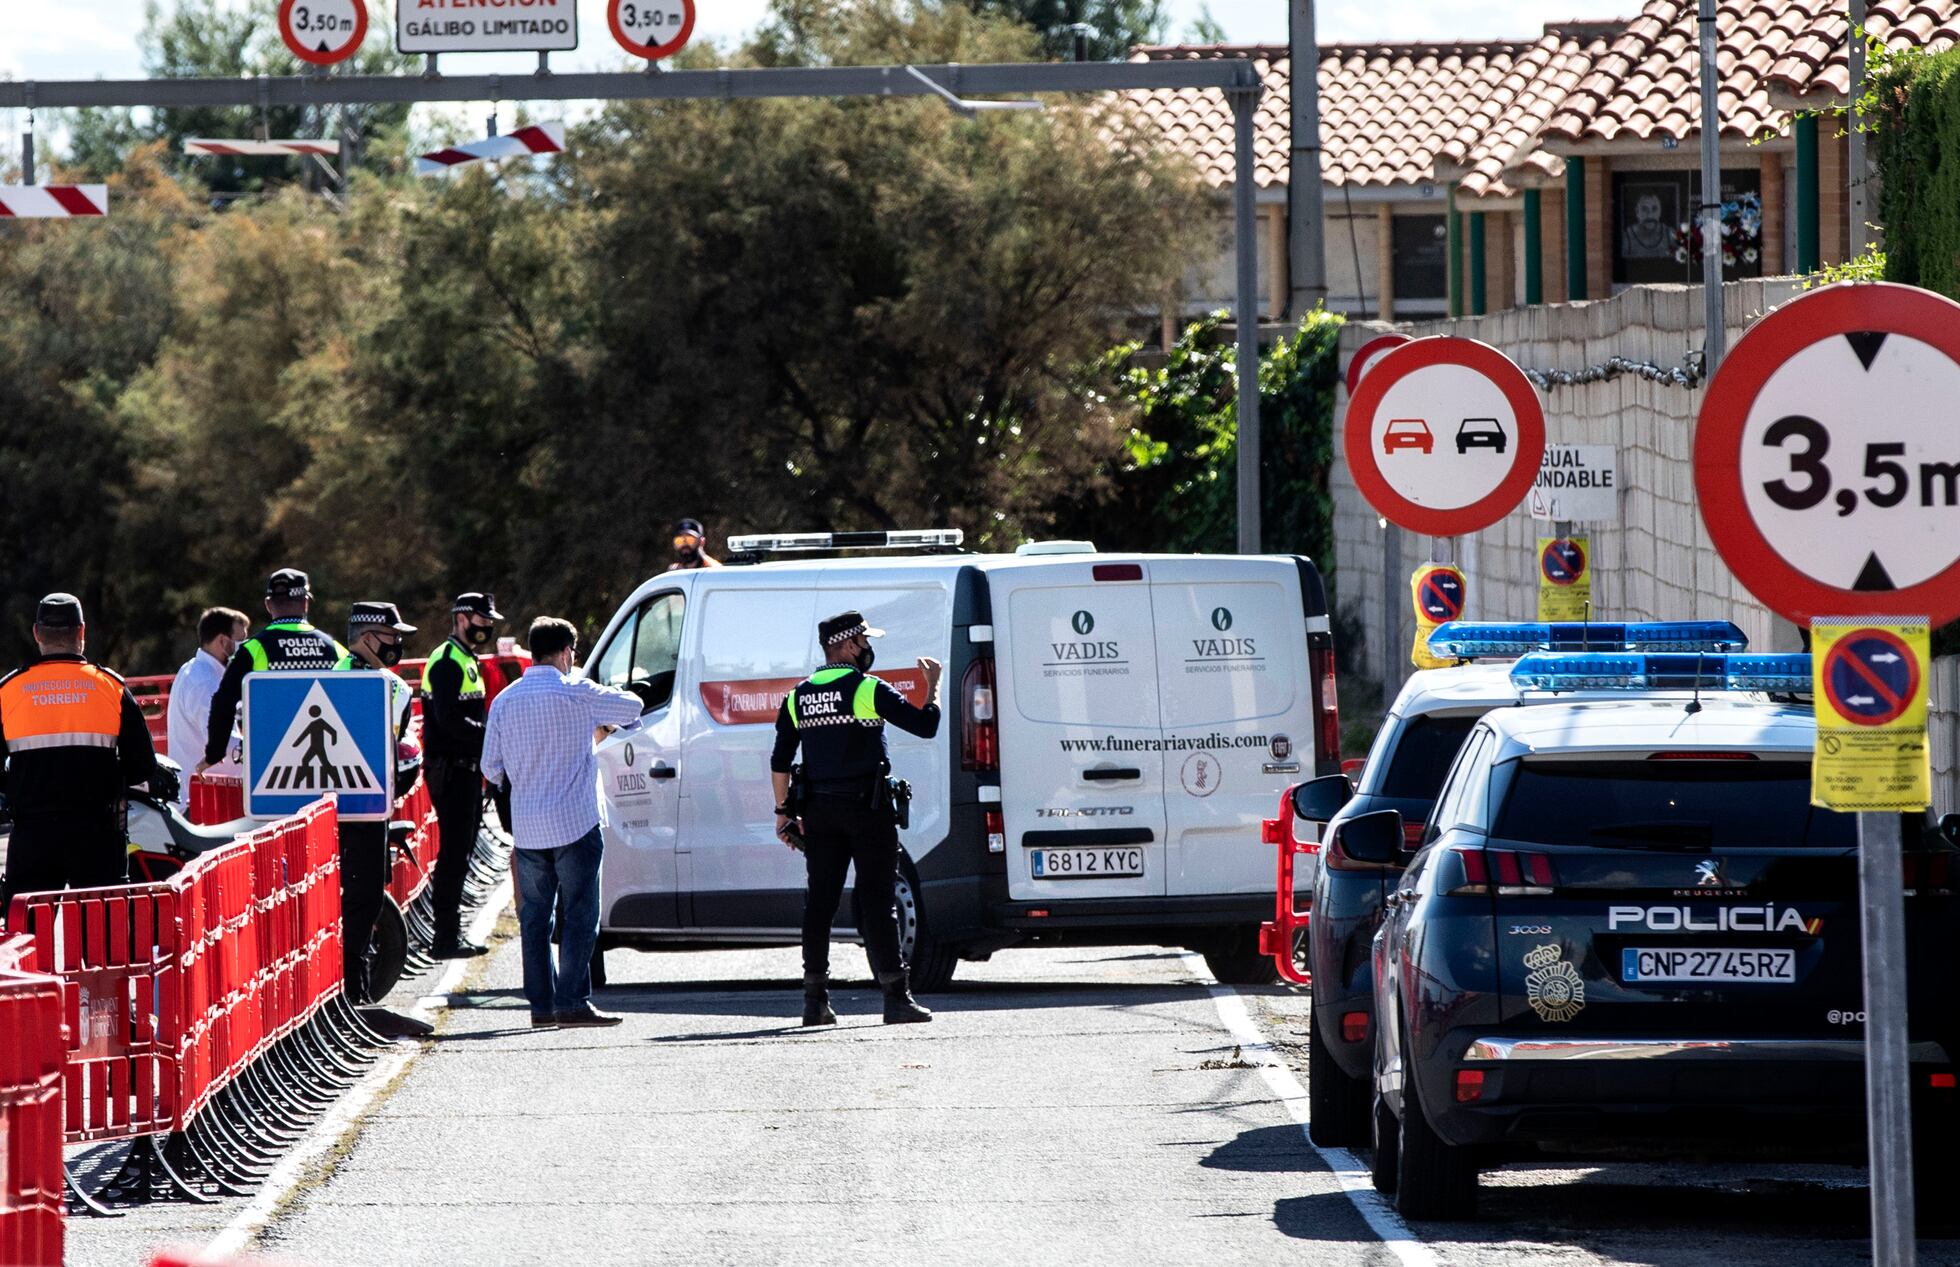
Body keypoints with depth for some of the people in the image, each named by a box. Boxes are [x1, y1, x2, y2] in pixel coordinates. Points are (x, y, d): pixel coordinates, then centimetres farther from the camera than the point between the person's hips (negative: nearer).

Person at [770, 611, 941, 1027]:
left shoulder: (798, 696, 8)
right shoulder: (868, 689, -9)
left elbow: (780, 761, 8)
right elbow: (926, 724, -9)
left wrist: (784, 811, 15)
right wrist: (933, 684, 7)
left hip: (819, 810, 5)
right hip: (865, 806, -5)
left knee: (819, 902, 8)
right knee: (877, 900, -4)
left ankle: (815, 999, 7)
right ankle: (896, 997, -7)